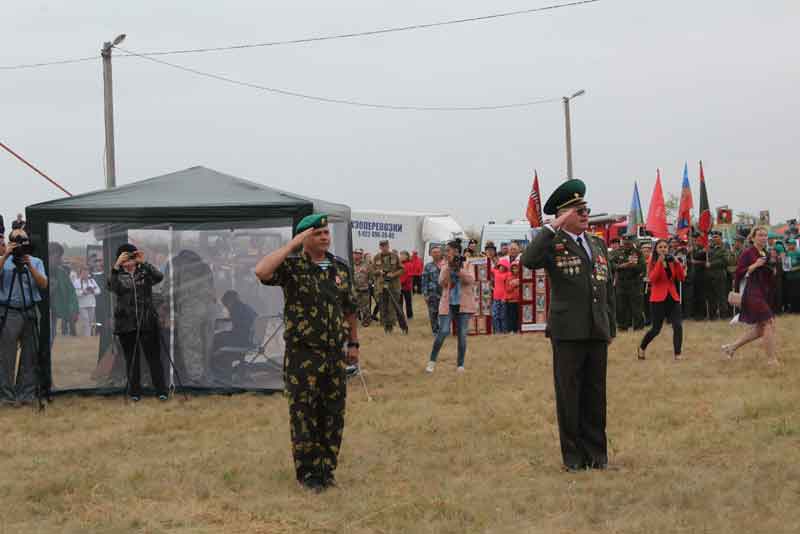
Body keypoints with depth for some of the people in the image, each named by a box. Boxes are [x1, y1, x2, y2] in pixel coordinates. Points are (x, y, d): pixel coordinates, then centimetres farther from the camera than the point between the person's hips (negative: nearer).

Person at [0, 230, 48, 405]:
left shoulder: (36, 262, 11)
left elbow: (43, 284, -1)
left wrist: (29, 266, -11)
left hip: (30, 313, 2)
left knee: (30, 355, 5)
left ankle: (27, 393, 13)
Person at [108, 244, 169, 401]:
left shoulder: (144, 273, 6)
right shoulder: (118, 276, 6)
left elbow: (159, 277, -13)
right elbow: (112, 287, -15)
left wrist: (144, 263, -18)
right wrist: (116, 266, -24)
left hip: (148, 322, -1)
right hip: (126, 323, 1)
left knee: (154, 356, -1)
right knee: (131, 358, 6)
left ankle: (161, 390, 4)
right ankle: (134, 391, 15)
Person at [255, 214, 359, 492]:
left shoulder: (340, 267, 9)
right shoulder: (292, 266, -7)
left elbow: (350, 309, 18)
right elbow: (261, 271, -29)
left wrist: (354, 343, 16)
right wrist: (293, 245, -23)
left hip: (335, 354, 5)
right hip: (303, 356, -5)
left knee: (333, 416, 10)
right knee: (304, 417, 0)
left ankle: (327, 470, 21)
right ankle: (308, 473, 11)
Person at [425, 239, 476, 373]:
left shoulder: (467, 264, 2)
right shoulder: (445, 266, 7)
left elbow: (470, 280, -13)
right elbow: (442, 282, -5)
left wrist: (458, 269, -20)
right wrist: (449, 268, -15)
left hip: (464, 304, -1)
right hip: (448, 304, 1)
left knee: (462, 335, 3)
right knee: (443, 332, -9)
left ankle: (460, 365, 12)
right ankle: (432, 361, 4)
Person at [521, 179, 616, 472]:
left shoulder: (598, 244, 15)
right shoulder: (553, 244, -4)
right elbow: (529, 260, -27)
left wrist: (611, 326, 15)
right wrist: (553, 228, -23)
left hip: (597, 331, 5)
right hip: (567, 332, -5)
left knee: (596, 393, 9)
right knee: (569, 394, 2)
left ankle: (597, 452, 17)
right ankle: (573, 455, 9)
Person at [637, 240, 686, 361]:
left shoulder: (672, 262, 11)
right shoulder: (653, 262, 0)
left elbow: (682, 278, 2)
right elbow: (652, 279, -16)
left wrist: (677, 263, -9)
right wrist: (660, 262, -21)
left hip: (673, 297, 4)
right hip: (659, 298, -3)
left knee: (678, 326, -11)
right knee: (656, 329, 1)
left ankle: (677, 354, -4)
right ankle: (642, 348, 25)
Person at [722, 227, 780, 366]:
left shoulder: (766, 254, 16)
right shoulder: (748, 253, -8)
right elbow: (739, 273, -13)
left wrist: (773, 271, 6)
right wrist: (755, 265, -21)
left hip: (764, 294, 9)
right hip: (752, 293, -9)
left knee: (760, 328, 10)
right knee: (769, 324, -13)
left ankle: (731, 347, 21)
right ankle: (772, 359, -6)